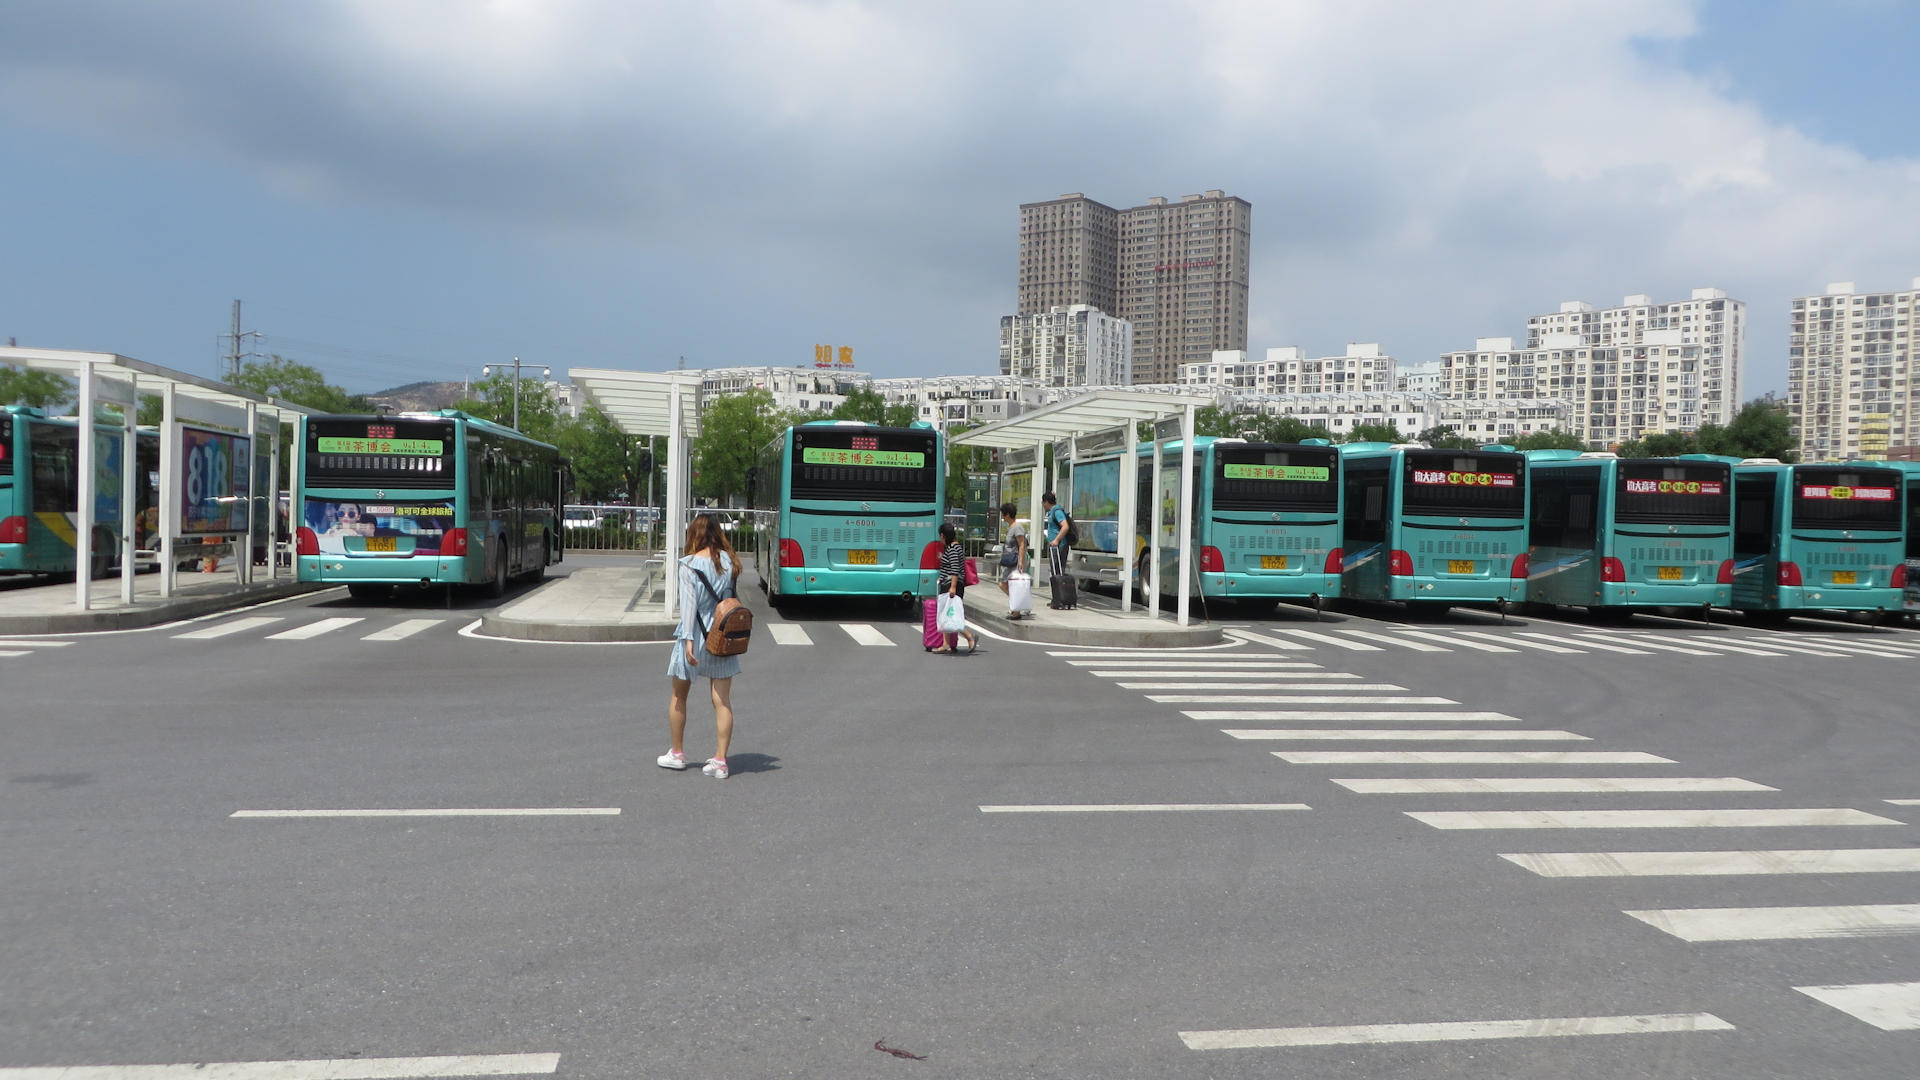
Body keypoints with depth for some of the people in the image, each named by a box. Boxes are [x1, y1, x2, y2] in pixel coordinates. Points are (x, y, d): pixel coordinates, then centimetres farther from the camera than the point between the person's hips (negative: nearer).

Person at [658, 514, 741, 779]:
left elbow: (689, 603, -15)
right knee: (723, 700, 4)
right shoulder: (729, 561, 1)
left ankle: (677, 753, 27)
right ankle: (720, 760, 2)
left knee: (679, 696, 16)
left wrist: (688, 640, -17)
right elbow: (733, 596, 5)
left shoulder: (689, 564, -11)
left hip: (696, 636, -3)